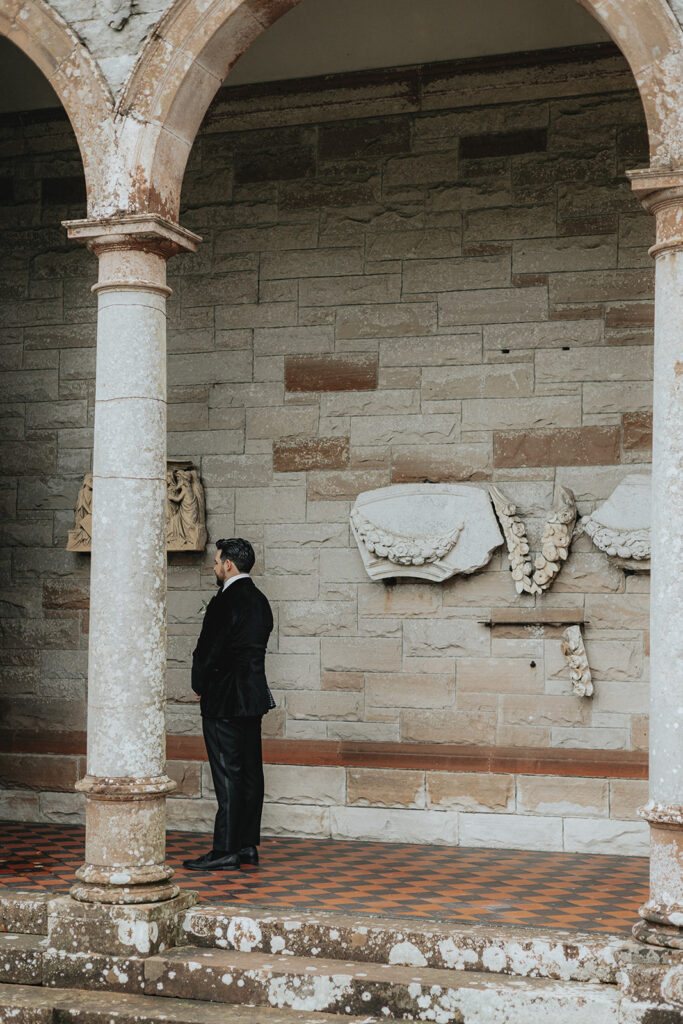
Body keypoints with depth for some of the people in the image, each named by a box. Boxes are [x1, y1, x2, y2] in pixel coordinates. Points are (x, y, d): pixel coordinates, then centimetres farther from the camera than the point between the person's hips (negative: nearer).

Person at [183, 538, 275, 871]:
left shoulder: (225, 602, -16)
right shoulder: (259, 600, 11)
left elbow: (208, 650, -15)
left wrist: (200, 686, 2)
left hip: (224, 700, -9)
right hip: (253, 695, 9)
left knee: (227, 774, -6)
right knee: (250, 772, 11)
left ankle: (226, 851, -4)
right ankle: (248, 845, 17)